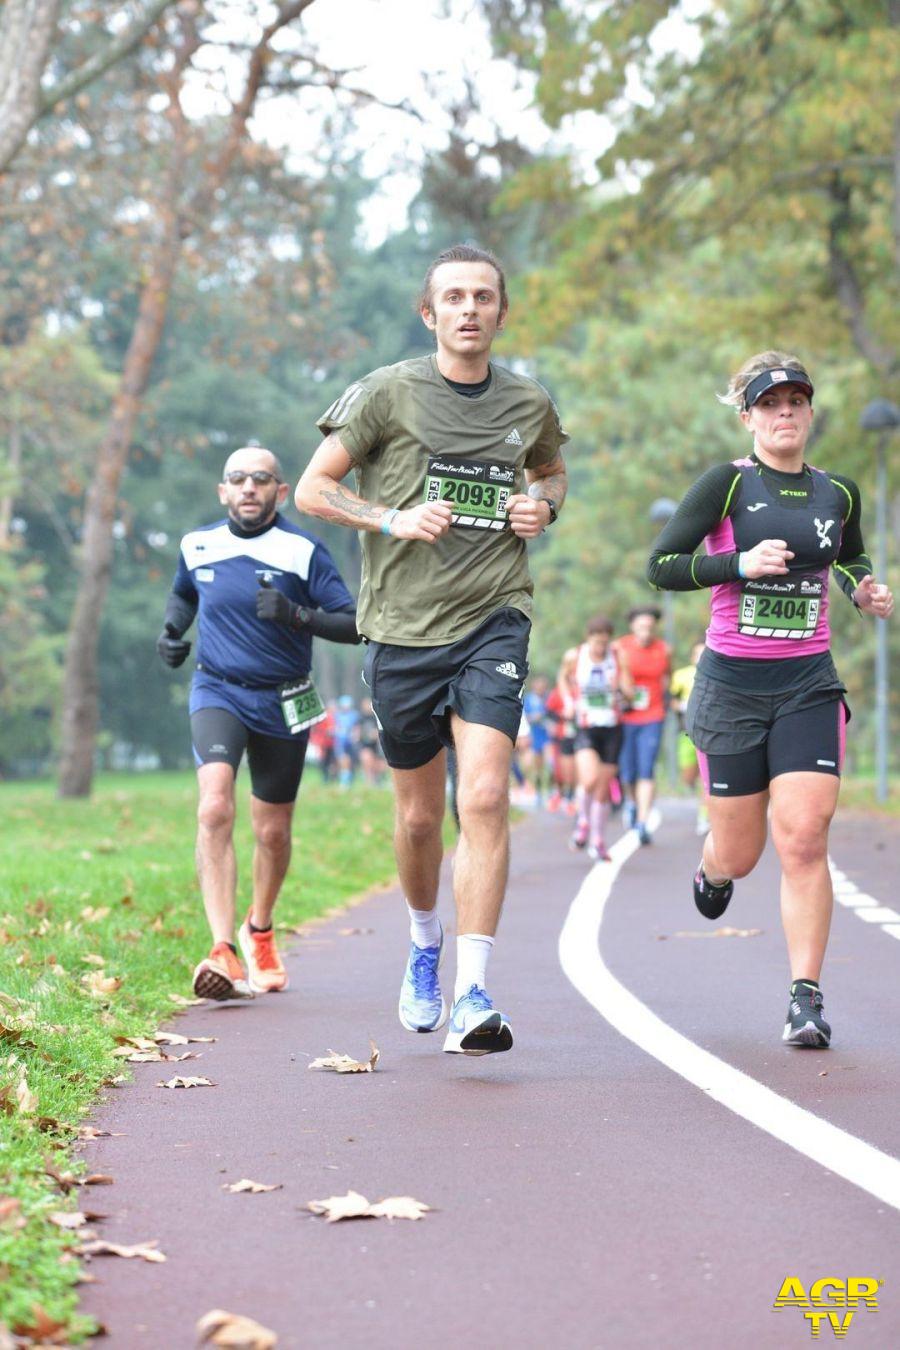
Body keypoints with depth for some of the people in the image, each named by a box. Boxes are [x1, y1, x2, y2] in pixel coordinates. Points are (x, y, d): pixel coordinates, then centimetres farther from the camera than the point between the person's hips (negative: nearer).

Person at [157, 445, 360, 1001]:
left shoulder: (303, 551, -10)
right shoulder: (198, 545, 1)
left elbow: (353, 624, -13)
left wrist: (296, 615, -28)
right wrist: (172, 630, 4)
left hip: (282, 703, 0)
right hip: (218, 691, 0)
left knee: (273, 833, 11)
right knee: (215, 809, -24)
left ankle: (260, 930, 41)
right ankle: (224, 952, -30)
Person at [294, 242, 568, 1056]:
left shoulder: (530, 405, 8)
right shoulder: (387, 393, -1)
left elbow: (552, 470, 29)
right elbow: (313, 488, 2)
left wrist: (544, 504, 6)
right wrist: (394, 519, -13)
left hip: (493, 621, 0)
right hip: (404, 628, 0)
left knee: (485, 797, -17)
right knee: (420, 815, 10)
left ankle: (471, 996, -17)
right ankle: (425, 942, 40)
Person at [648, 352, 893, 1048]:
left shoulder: (838, 491, 7)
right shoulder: (727, 483, -5)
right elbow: (661, 565, -8)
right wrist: (739, 563, -20)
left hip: (809, 684, 2)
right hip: (732, 683, -2)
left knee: (804, 839, -13)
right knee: (740, 854, 7)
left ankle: (806, 998, -7)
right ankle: (712, 869, 46)